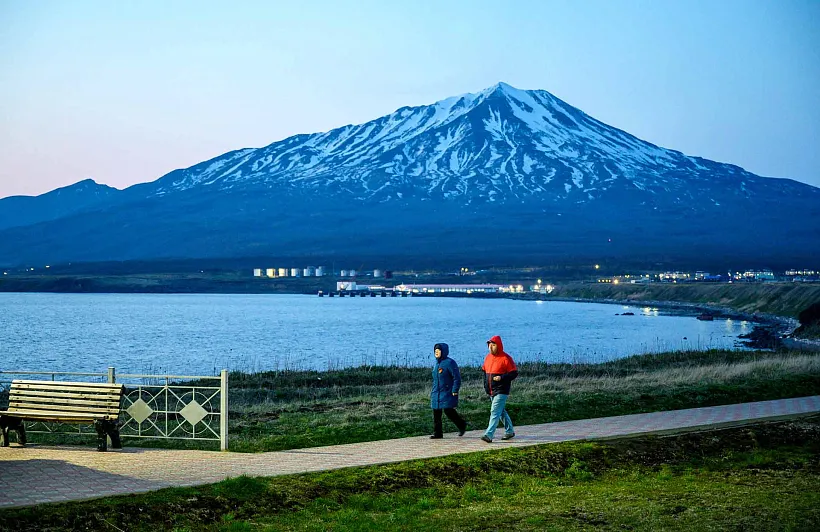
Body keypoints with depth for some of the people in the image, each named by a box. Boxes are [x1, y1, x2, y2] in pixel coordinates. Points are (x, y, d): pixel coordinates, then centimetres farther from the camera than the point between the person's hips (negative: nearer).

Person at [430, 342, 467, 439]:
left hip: (447, 393, -8)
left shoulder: (450, 363, -11)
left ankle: (462, 425, 16)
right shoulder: (437, 363, 14)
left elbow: (457, 378, -13)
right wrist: (433, 391, 20)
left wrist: (455, 391, -17)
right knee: (436, 414, 4)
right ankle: (437, 433, 10)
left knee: (449, 411, -8)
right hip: (436, 394, 8)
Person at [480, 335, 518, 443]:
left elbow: (514, 373, -11)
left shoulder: (506, 358, -12)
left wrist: (502, 378, -23)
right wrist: (486, 386, 11)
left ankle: (489, 435, -19)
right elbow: (485, 372, 21)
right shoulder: (488, 357, 10)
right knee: (501, 412, 18)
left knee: (495, 412, -14)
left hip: (501, 391, -8)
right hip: (491, 391, 8)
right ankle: (510, 431, 32)